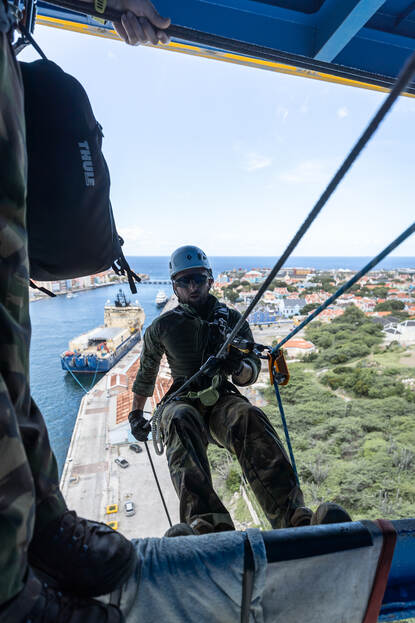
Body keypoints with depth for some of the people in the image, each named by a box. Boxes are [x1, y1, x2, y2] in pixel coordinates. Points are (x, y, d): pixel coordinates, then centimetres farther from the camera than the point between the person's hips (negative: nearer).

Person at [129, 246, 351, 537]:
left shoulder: (232, 319, 9)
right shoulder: (163, 327, 8)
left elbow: (252, 373, 5)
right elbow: (146, 373, 23)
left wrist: (239, 367, -19)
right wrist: (136, 415, 24)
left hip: (222, 400, 1)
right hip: (181, 401, 0)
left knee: (250, 417, -35)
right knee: (181, 422, -38)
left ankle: (293, 517, -51)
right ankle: (207, 524, -57)